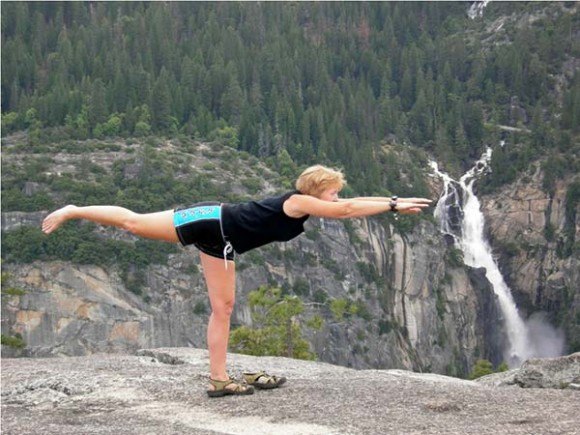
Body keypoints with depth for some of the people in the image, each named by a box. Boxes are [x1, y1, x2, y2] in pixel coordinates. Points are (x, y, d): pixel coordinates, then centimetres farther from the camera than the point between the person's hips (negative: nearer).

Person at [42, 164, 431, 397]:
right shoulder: (297, 202, -15)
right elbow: (347, 210, -22)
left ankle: (219, 379, 7)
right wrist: (393, 205, -19)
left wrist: (393, 202, 7)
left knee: (223, 307, 6)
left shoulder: (304, 208, 8)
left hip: (221, 243, 9)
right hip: (210, 222, -9)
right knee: (136, 223, -9)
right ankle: (73, 211, 6)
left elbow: (348, 206, 12)